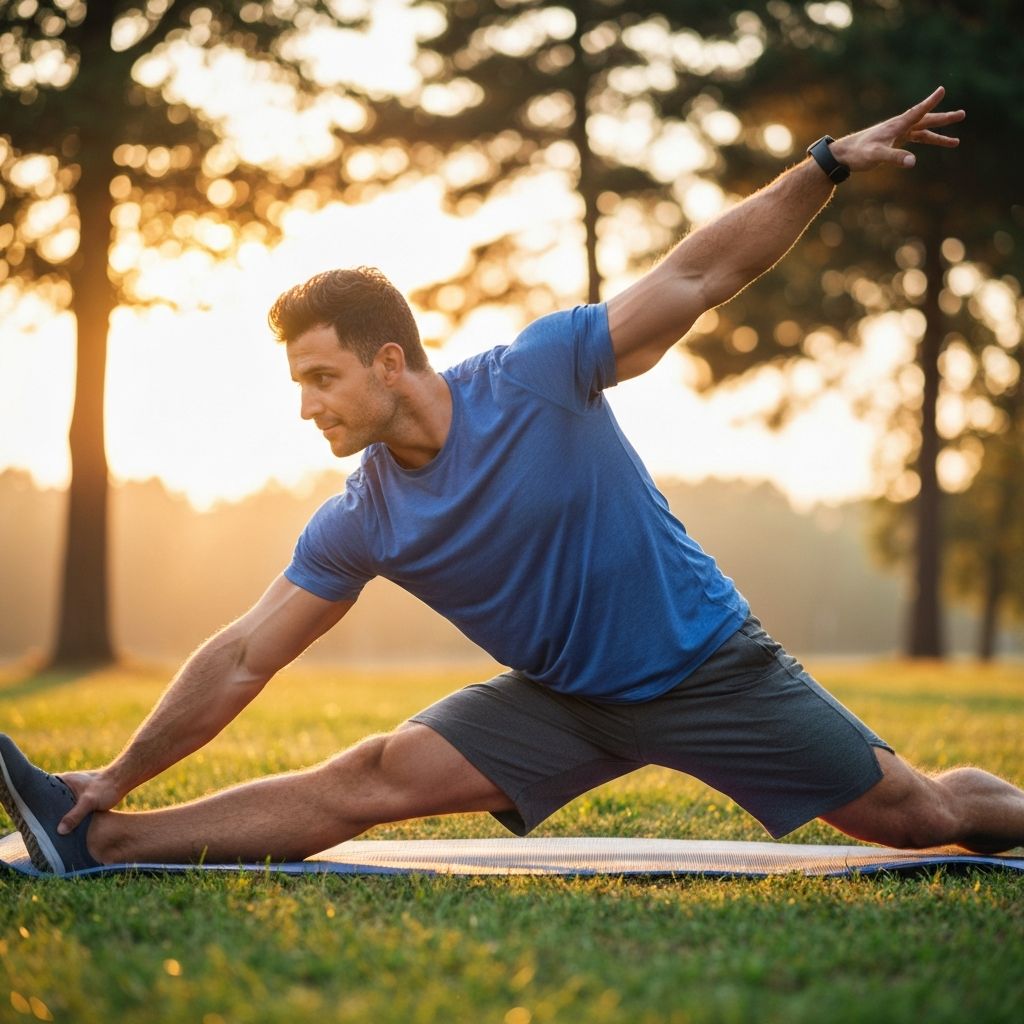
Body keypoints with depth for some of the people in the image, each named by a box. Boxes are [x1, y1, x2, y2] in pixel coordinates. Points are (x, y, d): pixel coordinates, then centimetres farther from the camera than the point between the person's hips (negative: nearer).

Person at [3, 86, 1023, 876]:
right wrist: (118, 776, -7)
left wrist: (829, 162, -23)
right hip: (563, 700, 2)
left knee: (915, 812, 4)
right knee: (366, 779, -16)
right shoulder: (357, 525, -9)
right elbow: (240, 660, -5)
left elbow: (701, 271, -17)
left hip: (704, 665, -2)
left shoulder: (536, 375, -21)